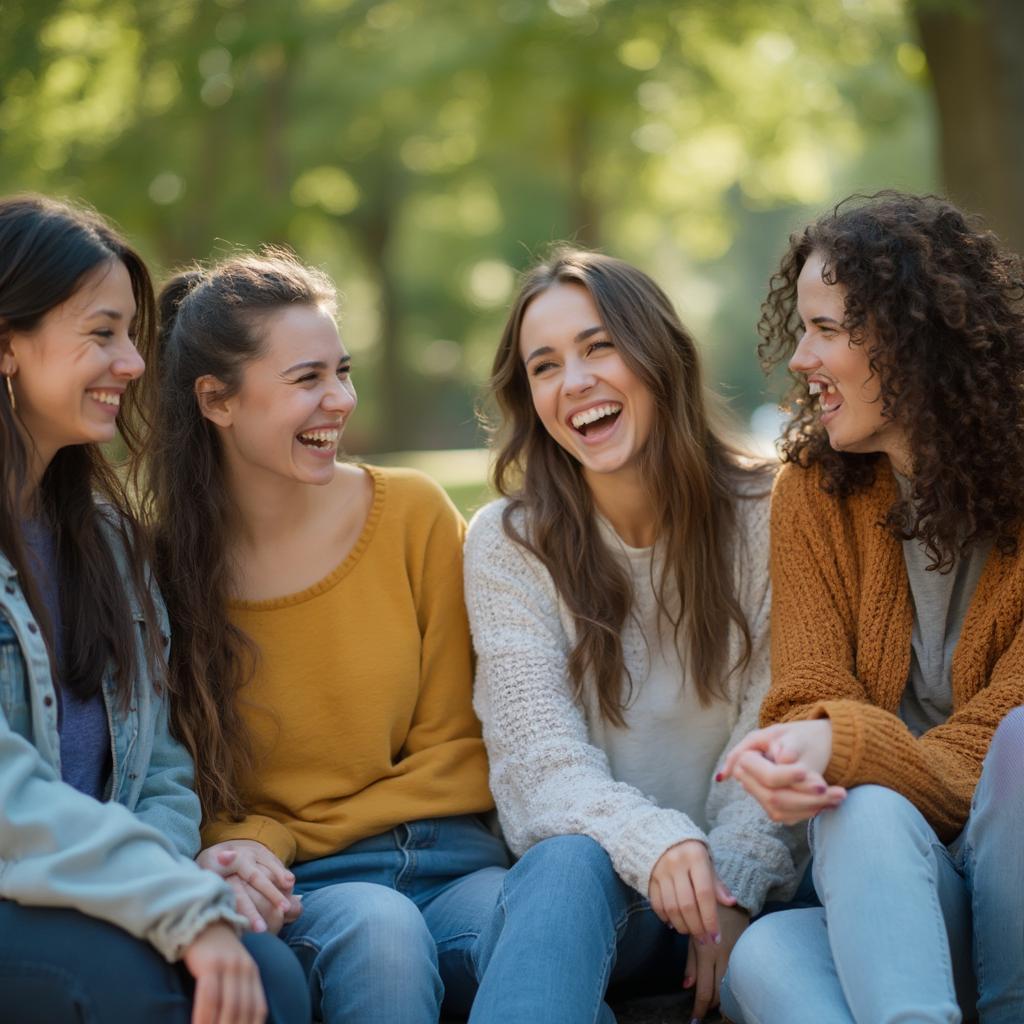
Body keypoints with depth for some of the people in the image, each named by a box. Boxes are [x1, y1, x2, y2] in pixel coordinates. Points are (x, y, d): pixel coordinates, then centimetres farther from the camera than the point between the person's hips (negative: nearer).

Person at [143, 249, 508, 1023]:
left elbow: (457, 756, 5)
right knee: (378, 931, -36)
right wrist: (234, 857, -16)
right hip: (299, 897, 0)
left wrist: (279, 839, -6)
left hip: (447, 862, 1)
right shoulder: (155, 558, 0)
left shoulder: (413, 514, 3)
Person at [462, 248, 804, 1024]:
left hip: (744, 883, 0)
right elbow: (539, 755, -8)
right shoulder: (508, 542, 1)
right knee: (569, 861, -35)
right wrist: (654, 844, -29)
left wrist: (734, 884, -22)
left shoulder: (765, 516, 1)